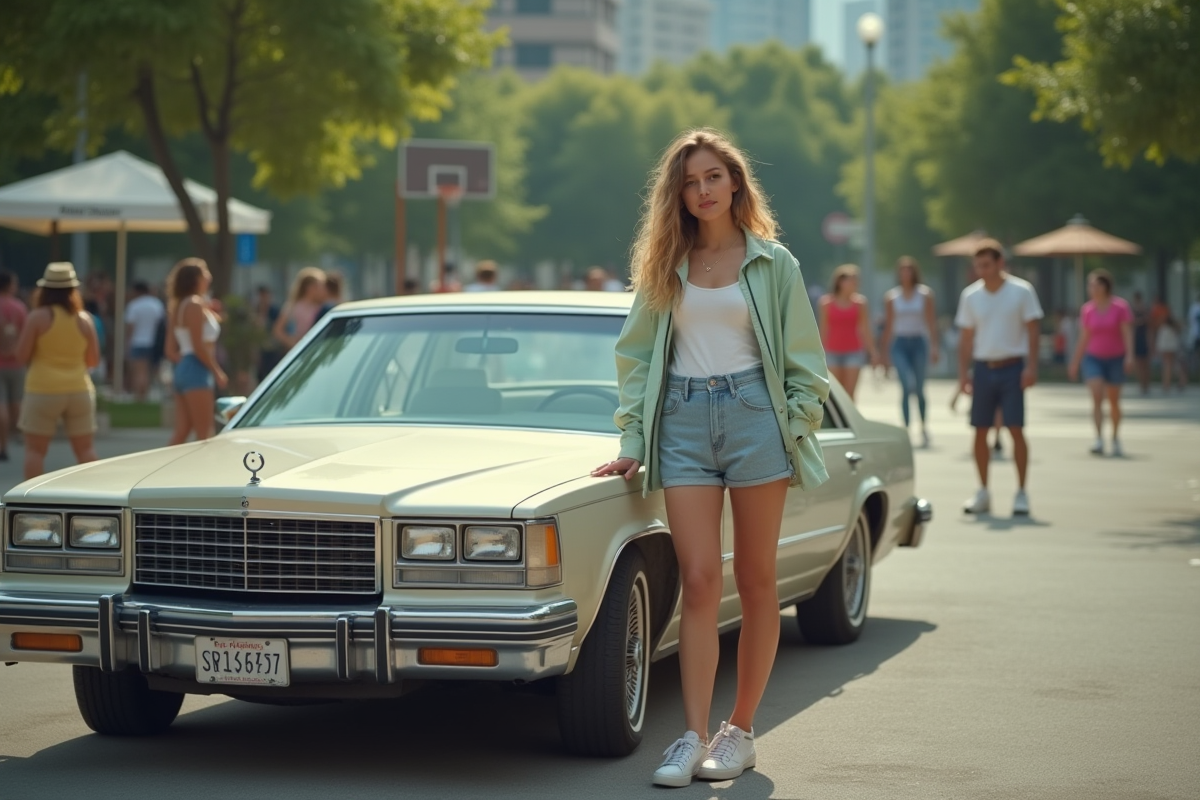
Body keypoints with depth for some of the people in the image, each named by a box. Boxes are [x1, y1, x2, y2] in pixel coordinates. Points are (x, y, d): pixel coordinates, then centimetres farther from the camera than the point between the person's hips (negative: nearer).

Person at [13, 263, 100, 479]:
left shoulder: (37, 317, -7)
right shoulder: (84, 319, 1)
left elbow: (22, 356, -7)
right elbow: (93, 360, 5)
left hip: (43, 390, -3)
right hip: (79, 390, 3)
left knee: (35, 450, 4)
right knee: (86, 449, 9)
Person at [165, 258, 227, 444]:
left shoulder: (180, 306, 19)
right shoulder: (195, 304, -9)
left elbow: (171, 350, 16)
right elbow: (198, 346, -16)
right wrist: (217, 372, -11)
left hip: (183, 370, 9)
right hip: (197, 372, -9)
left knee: (181, 432, 6)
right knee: (204, 433, -9)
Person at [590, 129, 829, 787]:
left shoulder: (772, 263, 5)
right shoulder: (664, 266, 11)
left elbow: (804, 360, 6)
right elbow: (635, 355, 13)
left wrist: (793, 429, -5)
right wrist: (633, 441, 6)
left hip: (754, 413, -1)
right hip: (683, 421, 1)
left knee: (755, 582, 4)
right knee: (699, 583, -6)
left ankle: (740, 730, 12)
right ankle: (694, 738, -9)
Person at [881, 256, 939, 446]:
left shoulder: (925, 294, 4)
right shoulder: (891, 296, 7)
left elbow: (931, 322, 2)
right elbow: (888, 325, 11)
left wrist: (934, 347, -6)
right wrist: (884, 351, 11)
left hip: (919, 343, 0)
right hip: (899, 343, 0)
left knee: (919, 388, 5)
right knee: (908, 384, -18)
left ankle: (923, 426, 26)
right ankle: (906, 426, -15)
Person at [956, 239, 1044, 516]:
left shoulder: (1021, 291, -2)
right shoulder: (970, 296, 7)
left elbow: (1032, 330, -3)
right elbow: (967, 338, 11)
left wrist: (1031, 366, -12)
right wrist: (963, 373, 4)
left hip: (1012, 367, -3)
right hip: (983, 368, 3)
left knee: (1016, 429, -7)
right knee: (980, 431, 4)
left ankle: (1021, 493, -1)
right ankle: (983, 493, 14)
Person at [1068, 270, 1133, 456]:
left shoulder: (1120, 307, -7)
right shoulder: (1087, 310, 1)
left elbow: (1127, 334, -11)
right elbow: (1084, 338, 8)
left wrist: (1129, 356, -23)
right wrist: (1075, 363, 10)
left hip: (1115, 359, -1)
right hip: (1093, 358, 1)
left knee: (1114, 400, 10)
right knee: (1097, 396, -17)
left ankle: (1116, 438, 29)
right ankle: (1099, 439, -24)